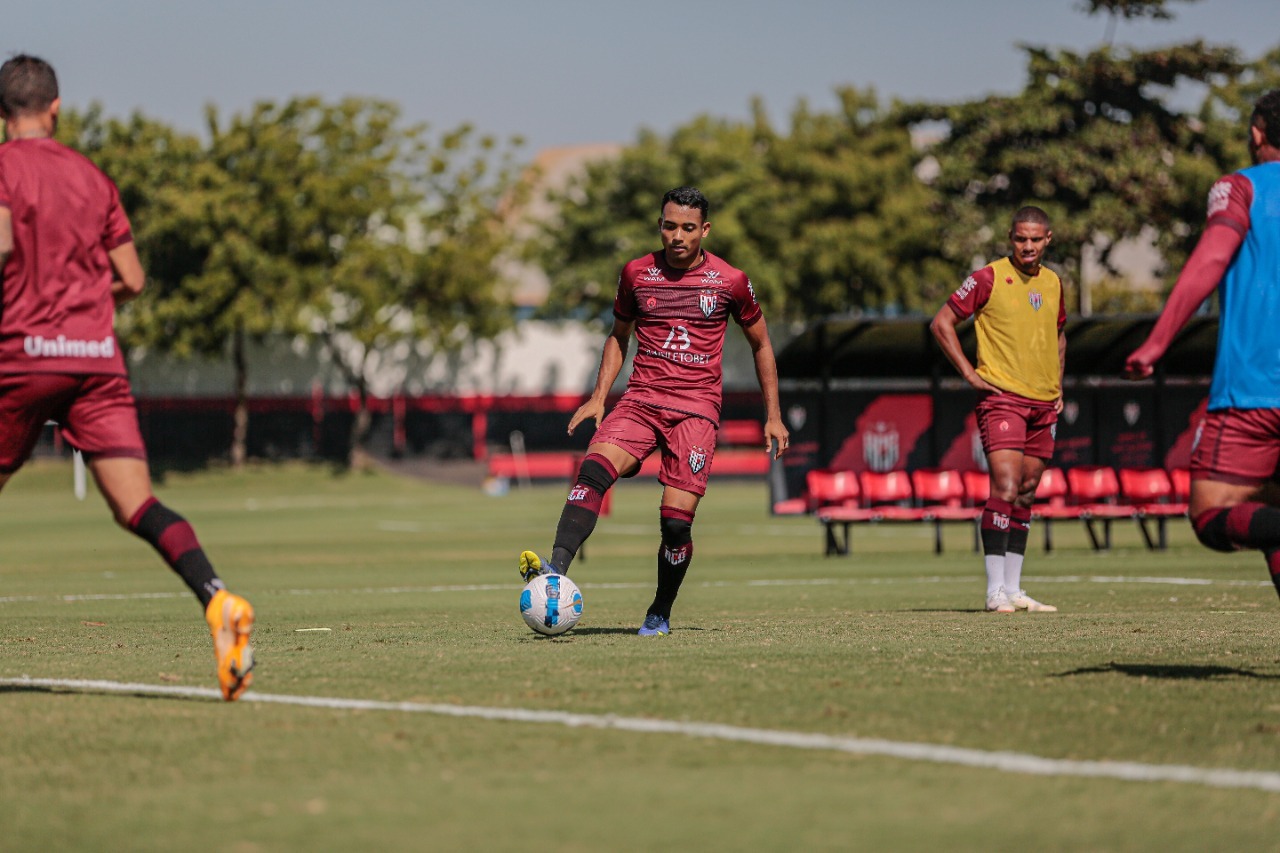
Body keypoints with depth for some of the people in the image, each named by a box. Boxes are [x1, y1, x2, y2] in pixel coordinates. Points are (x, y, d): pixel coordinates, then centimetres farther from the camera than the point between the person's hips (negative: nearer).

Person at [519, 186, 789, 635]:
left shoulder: (730, 281, 2)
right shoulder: (636, 274, 7)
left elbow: (761, 345, 14)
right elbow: (619, 334, 22)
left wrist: (773, 416, 12)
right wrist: (599, 396, 9)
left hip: (697, 408, -1)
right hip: (640, 400, 2)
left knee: (677, 520, -13)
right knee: (594, 468, -28)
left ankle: (660, 614, 10)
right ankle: (556, 570, -42)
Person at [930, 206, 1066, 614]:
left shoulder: (1052, 282, 13)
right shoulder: (989, 278, -6)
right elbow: (941, 323, -4)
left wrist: (1057, 385, 17)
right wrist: (969, 373, -8)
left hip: (1043, 403, 6)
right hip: (1001, 398, -6)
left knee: (1026, 495, 8)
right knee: (1005, 488, -16)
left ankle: (1013, 588, 13)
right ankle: (996, 591, -15)